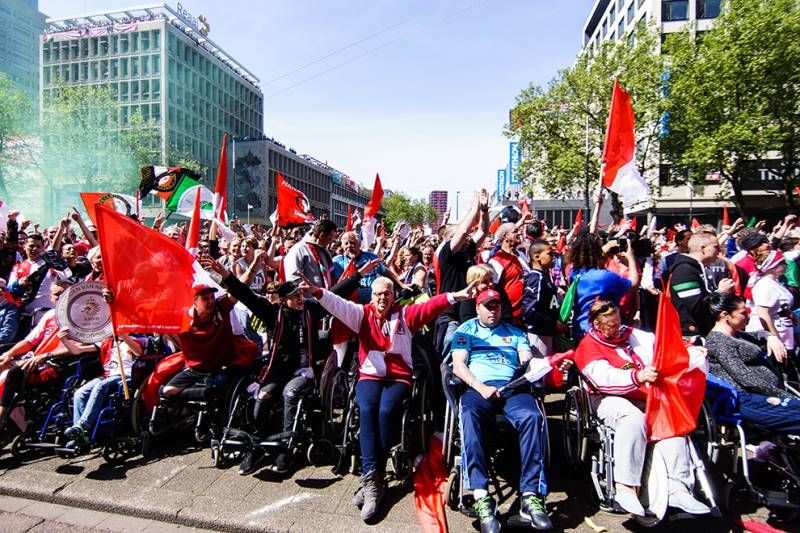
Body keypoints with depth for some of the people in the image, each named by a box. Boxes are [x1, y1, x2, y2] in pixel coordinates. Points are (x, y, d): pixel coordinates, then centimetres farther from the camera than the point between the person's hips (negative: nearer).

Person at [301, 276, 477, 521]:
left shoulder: (405, 314, 10)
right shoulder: (362, 313, 11)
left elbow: (430, 306, -4)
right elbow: (339, 304, -4)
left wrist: (454, 297, -20)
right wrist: (317, 292, -23)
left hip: (399, 377, -1)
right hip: (370, 375, 1)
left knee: (386, 410, -28)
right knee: (367, 409, -28)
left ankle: (371, 479, -18)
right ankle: (373, 479, -28)